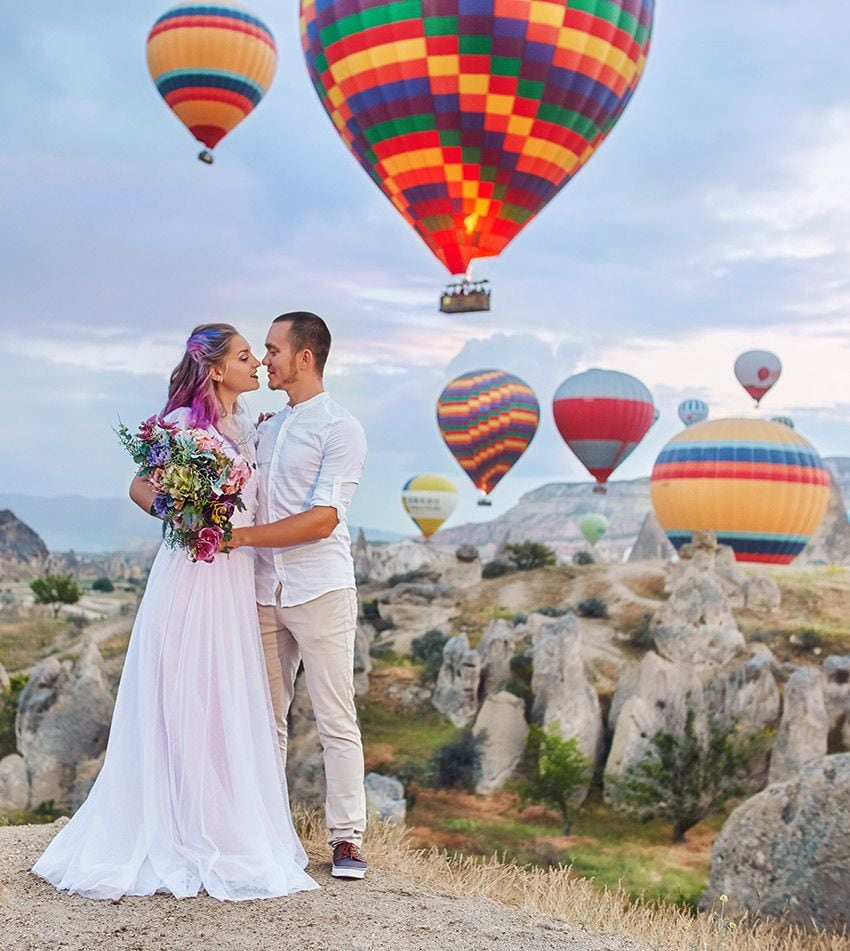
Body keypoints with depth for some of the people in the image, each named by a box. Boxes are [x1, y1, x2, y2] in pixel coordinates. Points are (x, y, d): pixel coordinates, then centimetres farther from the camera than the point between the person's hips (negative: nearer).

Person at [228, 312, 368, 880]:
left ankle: (347, 838, 5)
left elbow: (323, 519, -14)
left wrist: (242, 536, -17)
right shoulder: (268, 428, 16)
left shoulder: (340, 429, -5)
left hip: (321, 592, -6)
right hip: (266, 592, 6)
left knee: (337, 721, -1)